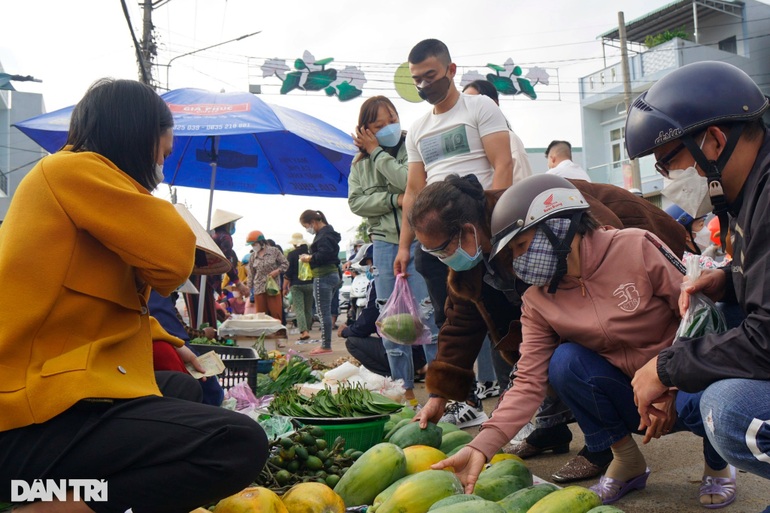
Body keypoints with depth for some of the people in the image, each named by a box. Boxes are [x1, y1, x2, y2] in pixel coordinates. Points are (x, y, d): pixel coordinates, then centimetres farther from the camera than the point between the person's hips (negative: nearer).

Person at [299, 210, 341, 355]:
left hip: (323, 276, -11)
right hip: (332, 274, 11)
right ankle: (326, 344, 18)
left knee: (323, 312, -6)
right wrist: (310, 257, 5)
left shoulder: (324, 235, -14)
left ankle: (326, 346, -2)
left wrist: (309, 258, -12)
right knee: (326, 312, 14)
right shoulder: (328, 232, 18)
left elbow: (324, 254, -25)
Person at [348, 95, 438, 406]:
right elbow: (355, 202, 2)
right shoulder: (360, 162, 13)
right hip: (384, 243, 5)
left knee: (428, 313, -6)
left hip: (418, 239, -4)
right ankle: (404, 389, 19)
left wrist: (377, 152, -7)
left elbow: (411, 182, -17)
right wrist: (395, 200, -12)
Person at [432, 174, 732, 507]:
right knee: (564, 361, -23)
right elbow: (529, 382, -13)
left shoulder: (634, 248, -17)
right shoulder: (538, 302, -7)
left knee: (699, 403, -35)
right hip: (629, 393, 3)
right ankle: (626, 461, -1)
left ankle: (716, 465, 3)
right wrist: (482, 446, -25)